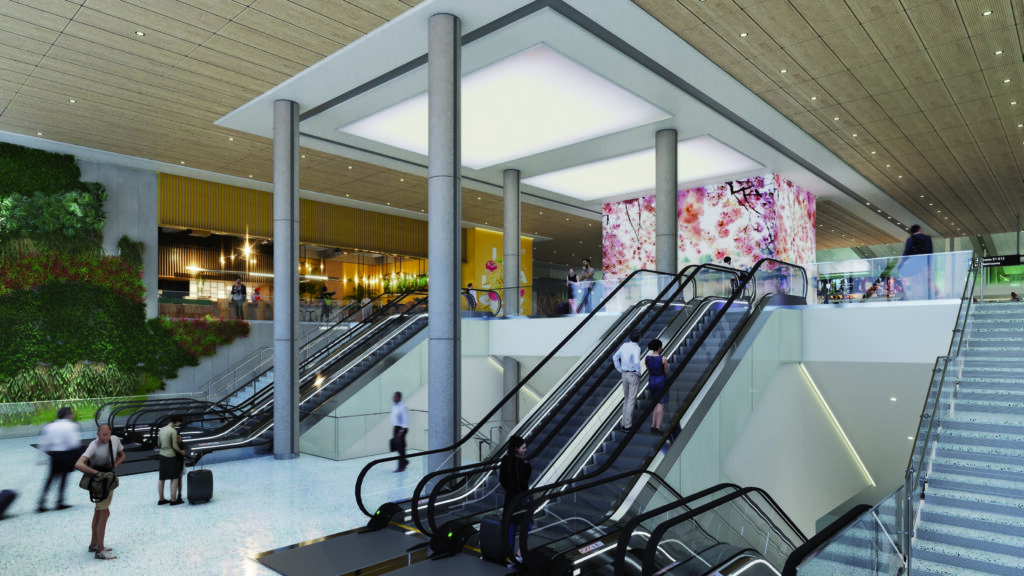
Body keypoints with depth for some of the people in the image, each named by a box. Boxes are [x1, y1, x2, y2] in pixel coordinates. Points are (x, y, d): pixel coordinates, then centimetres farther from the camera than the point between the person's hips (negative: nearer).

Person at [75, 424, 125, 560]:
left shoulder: (115, 439, -8)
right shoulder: (94, 446, -27)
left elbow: (122, 455, 9)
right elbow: (78, 465, -37)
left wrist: (114, 466, -10)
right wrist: (98, 473, -41)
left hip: (109, 477, 7)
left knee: (99, 511, 17)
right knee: (104, 513, -7)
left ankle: (94, 544, 30)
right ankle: (100, 551, 0)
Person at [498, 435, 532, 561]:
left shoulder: (506, 460, 1)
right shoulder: (519, 462, -23)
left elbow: (502, 479, 8)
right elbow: (523, 481, -23)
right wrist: (528, 467, -15)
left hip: (509, 496, 7)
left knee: (511, 524, 15)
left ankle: (510, 551, 22)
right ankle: (520, 552, 7)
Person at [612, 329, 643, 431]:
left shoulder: (624, 345, 3)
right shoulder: (636, 348, -19)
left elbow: (615, 358, 11)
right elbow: (637, 362, -35)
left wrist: (620, 371, 13)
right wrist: (638, 373, -17)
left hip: (625, 375, 7)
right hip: (634, 375, -7)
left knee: (626, 399, 18)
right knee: (632, 400, 1)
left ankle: (625, 422, 20)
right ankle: (627, 425, 4)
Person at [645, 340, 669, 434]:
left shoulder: (646, 358, -2)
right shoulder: (663, 359, -16)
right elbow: (666, 372, -5)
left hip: (651, 381, 5)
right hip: (661, 381, -5)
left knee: (656, 404, 18)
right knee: (660, 404, 2)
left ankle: (653, 425, 15)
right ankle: (658, 427, -1)